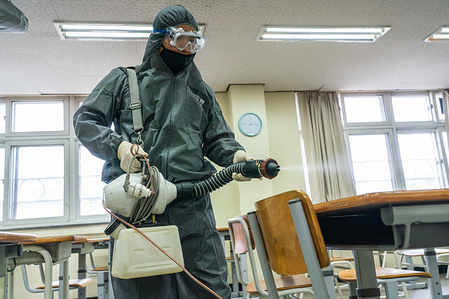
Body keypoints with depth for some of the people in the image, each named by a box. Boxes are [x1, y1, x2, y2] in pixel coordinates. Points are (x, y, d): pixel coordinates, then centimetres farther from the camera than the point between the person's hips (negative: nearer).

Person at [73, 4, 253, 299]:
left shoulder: (202, 90, 24)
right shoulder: (124, 80, 15)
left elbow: (218, 138, 20)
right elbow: (85, 120, 11)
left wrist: (235, 154, -4)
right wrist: (119, 146, -9)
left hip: (191, 202, 2)